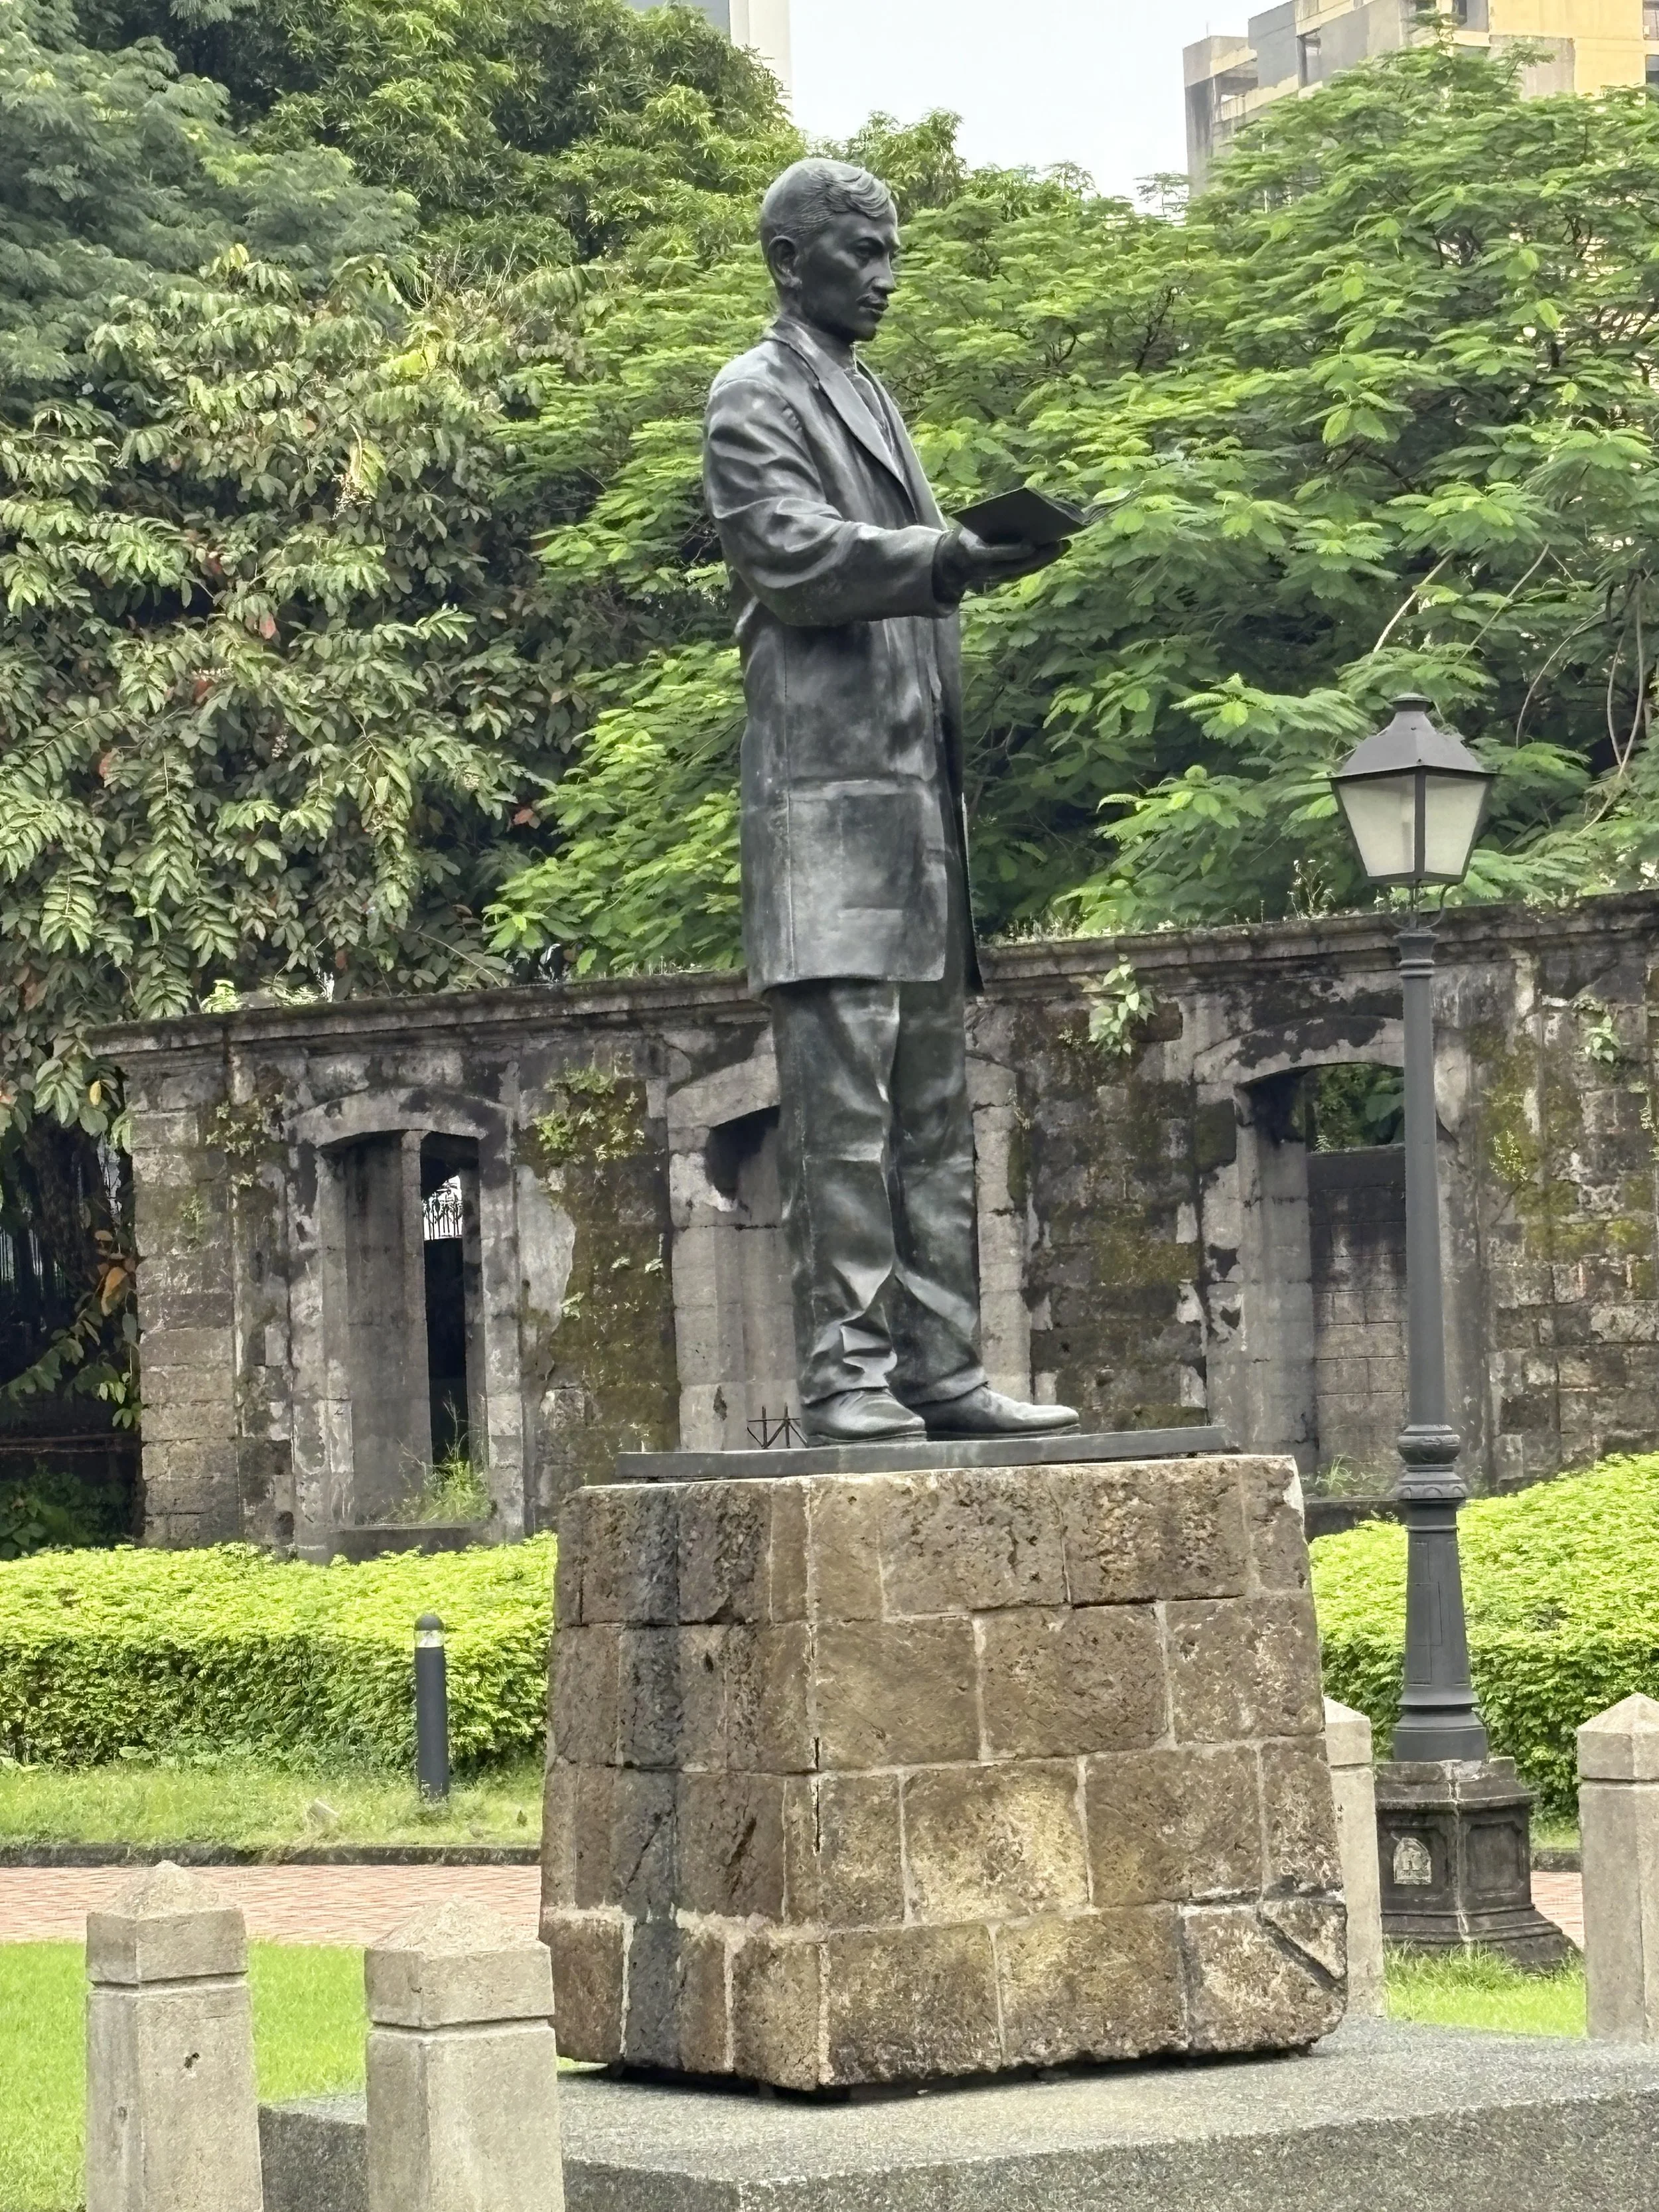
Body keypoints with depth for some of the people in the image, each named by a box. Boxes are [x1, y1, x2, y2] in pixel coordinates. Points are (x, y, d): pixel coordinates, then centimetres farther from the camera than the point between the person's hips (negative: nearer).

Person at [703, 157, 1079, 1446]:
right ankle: (845, 1370, -13)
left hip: (919, 792, 9)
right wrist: (952, 558, -25)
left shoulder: (872, 400, 26)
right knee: (840, 1096, -12)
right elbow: (794, 554, -16)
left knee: (934, 1106, 6)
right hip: (829, 788, -9)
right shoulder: (756, 398, -1)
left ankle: (940, 1369, 7)